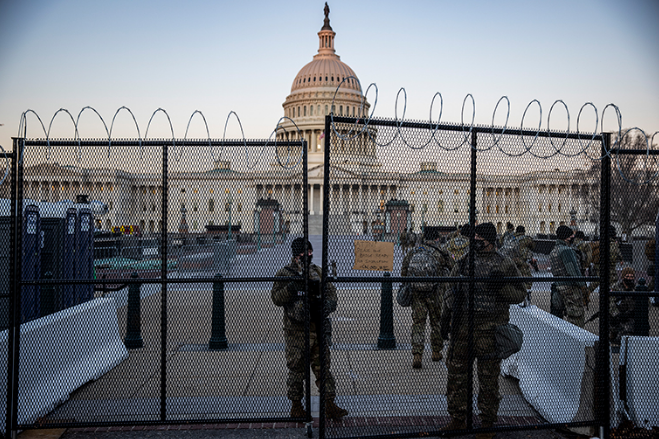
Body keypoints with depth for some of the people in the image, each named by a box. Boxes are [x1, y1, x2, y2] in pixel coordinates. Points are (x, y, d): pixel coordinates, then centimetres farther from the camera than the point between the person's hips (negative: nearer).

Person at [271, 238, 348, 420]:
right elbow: (276, 298, -8)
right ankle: (296, 406, 20)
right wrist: (292, 287, -23)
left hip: (319, 328, 3)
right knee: (296, 369, 6)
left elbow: (331, 292, 11)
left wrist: (328, 304, -10)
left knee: (323, 367, 6)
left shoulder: (318, 272, 11)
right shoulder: (285, 274, -1)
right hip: (296, 331, -3)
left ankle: (329, 404, 12)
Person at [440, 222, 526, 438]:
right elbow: (449, 291, 16)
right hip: (462, 326, 4)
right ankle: (458, 419, 23)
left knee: (488, 378, 4)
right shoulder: (464, 262, 9)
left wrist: (501, 286, -18)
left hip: (489, 330, -3)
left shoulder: (504, 265, 0)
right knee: (456, 373, 8)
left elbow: (520, 294, 0)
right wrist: (445, 317, 12)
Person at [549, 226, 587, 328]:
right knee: (576, 317, -3)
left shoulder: (553, 251, 15)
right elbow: (572, 270, -20)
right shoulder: (566, 250, -15)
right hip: (570, 287, -9)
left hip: (559, 285, 9)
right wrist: (582, 284, -10)